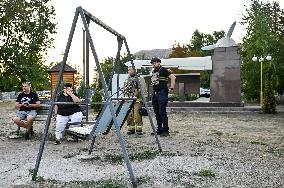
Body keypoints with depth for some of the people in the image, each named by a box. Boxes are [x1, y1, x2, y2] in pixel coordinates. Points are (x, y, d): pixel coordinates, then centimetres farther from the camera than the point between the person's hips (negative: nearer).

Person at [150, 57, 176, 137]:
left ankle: (165, 130, -5)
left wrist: (171, 88, -17)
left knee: (162, 112, -10)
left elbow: (173, 77, -14)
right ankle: (159, 129, 17)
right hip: (154, 94, 8)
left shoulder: (163, 70, -6)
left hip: (162, 94, -8)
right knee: (157, 112, 10)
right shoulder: (153, 72, 18)